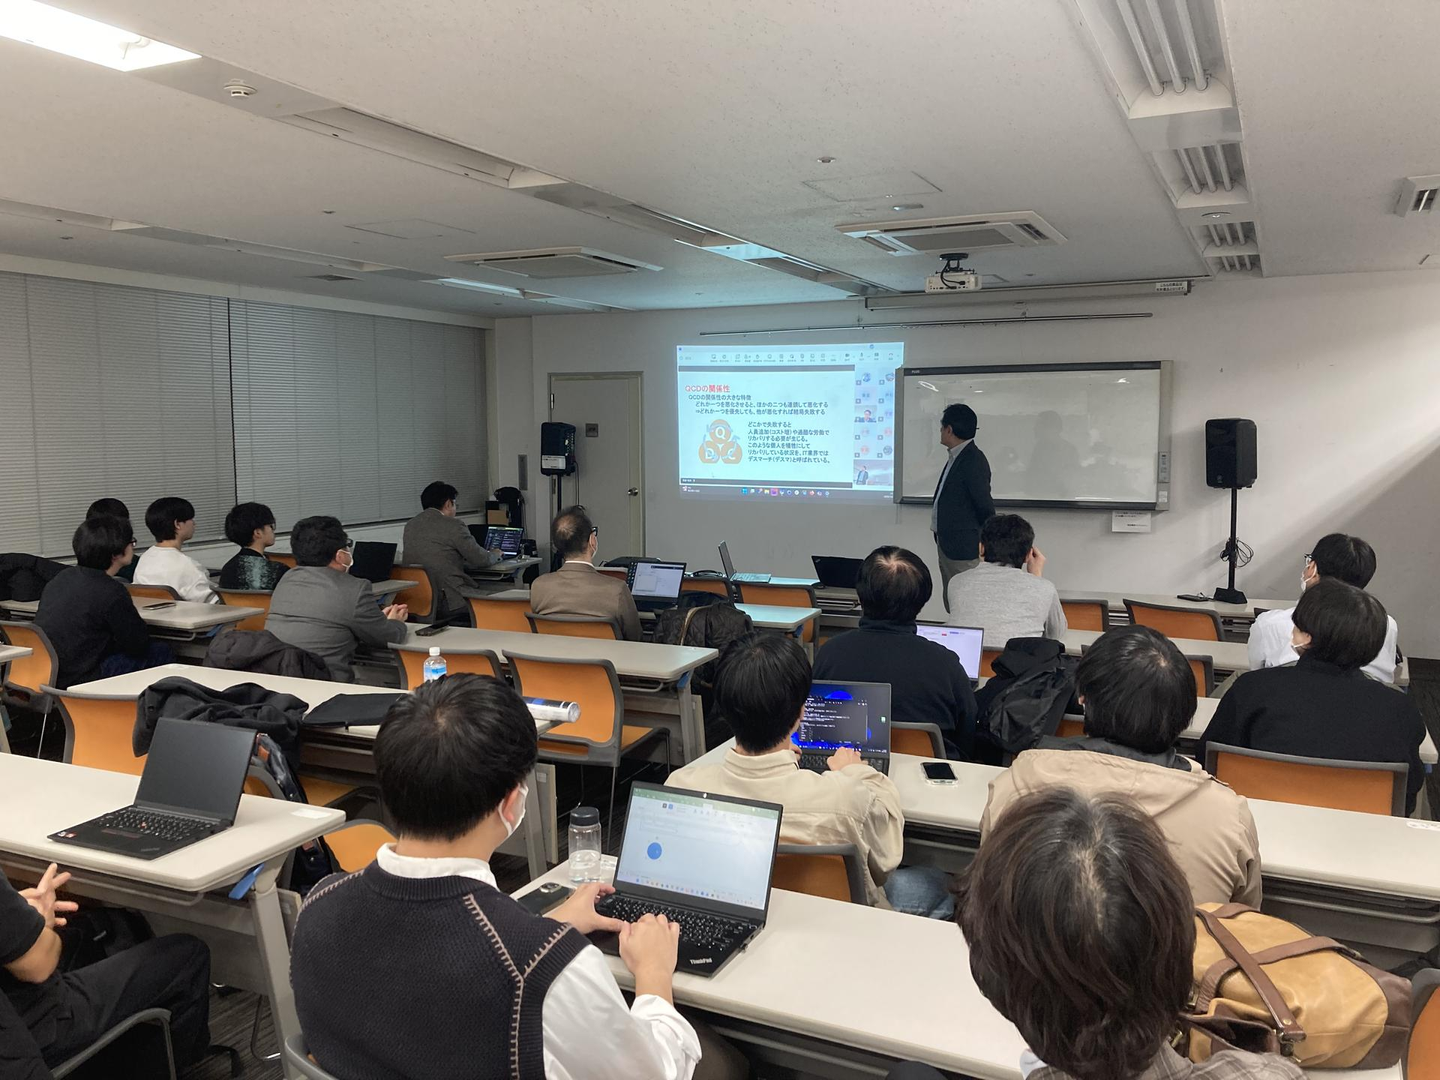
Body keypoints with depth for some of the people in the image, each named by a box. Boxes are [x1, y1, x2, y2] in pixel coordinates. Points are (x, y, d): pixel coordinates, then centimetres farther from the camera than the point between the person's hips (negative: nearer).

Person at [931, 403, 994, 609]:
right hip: (947, 545, 9)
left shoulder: (973, 460, -17)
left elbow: (985, 505, -16)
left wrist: (983, 541, -3)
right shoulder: (955, 457, 10)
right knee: (950, 601, 16)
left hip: (963, 547, -9)